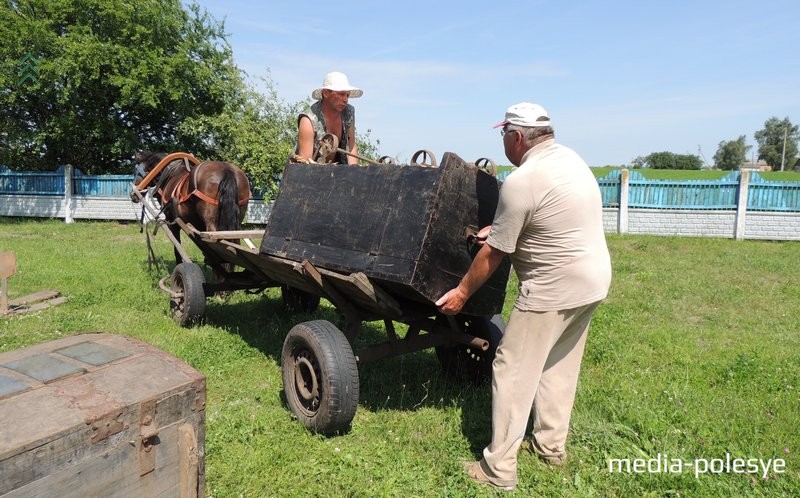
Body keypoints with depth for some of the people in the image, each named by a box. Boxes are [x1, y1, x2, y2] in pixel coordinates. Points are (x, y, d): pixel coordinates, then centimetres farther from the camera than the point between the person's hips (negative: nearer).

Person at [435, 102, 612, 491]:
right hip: (593, 280, 9)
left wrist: (462, 292, -2)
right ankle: (551, 444, 35)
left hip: (554, 289, -9)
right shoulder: (569, 157, 8)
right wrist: (499, 226, 18)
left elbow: (493, 252, -14)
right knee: (561, 366, 20)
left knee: (514, 371, 0)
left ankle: (499, 468, 8)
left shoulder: (521, 181, -20)